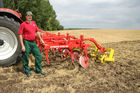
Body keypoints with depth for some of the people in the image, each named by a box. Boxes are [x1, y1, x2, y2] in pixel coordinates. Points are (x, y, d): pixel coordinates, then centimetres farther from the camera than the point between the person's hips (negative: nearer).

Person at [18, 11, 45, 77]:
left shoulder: (34, 23, 11)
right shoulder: (23, 24, -7)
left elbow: (37, 32, 21)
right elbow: (20, 35, -11)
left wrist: (41, 39, 18)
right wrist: (22, 45, -16)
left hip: (33, 42, 6)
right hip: (26, 42, -6)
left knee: (38, 56, 6)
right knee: (26, 58, 4)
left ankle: (38, 70, 21)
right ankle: (27, 71, 22)